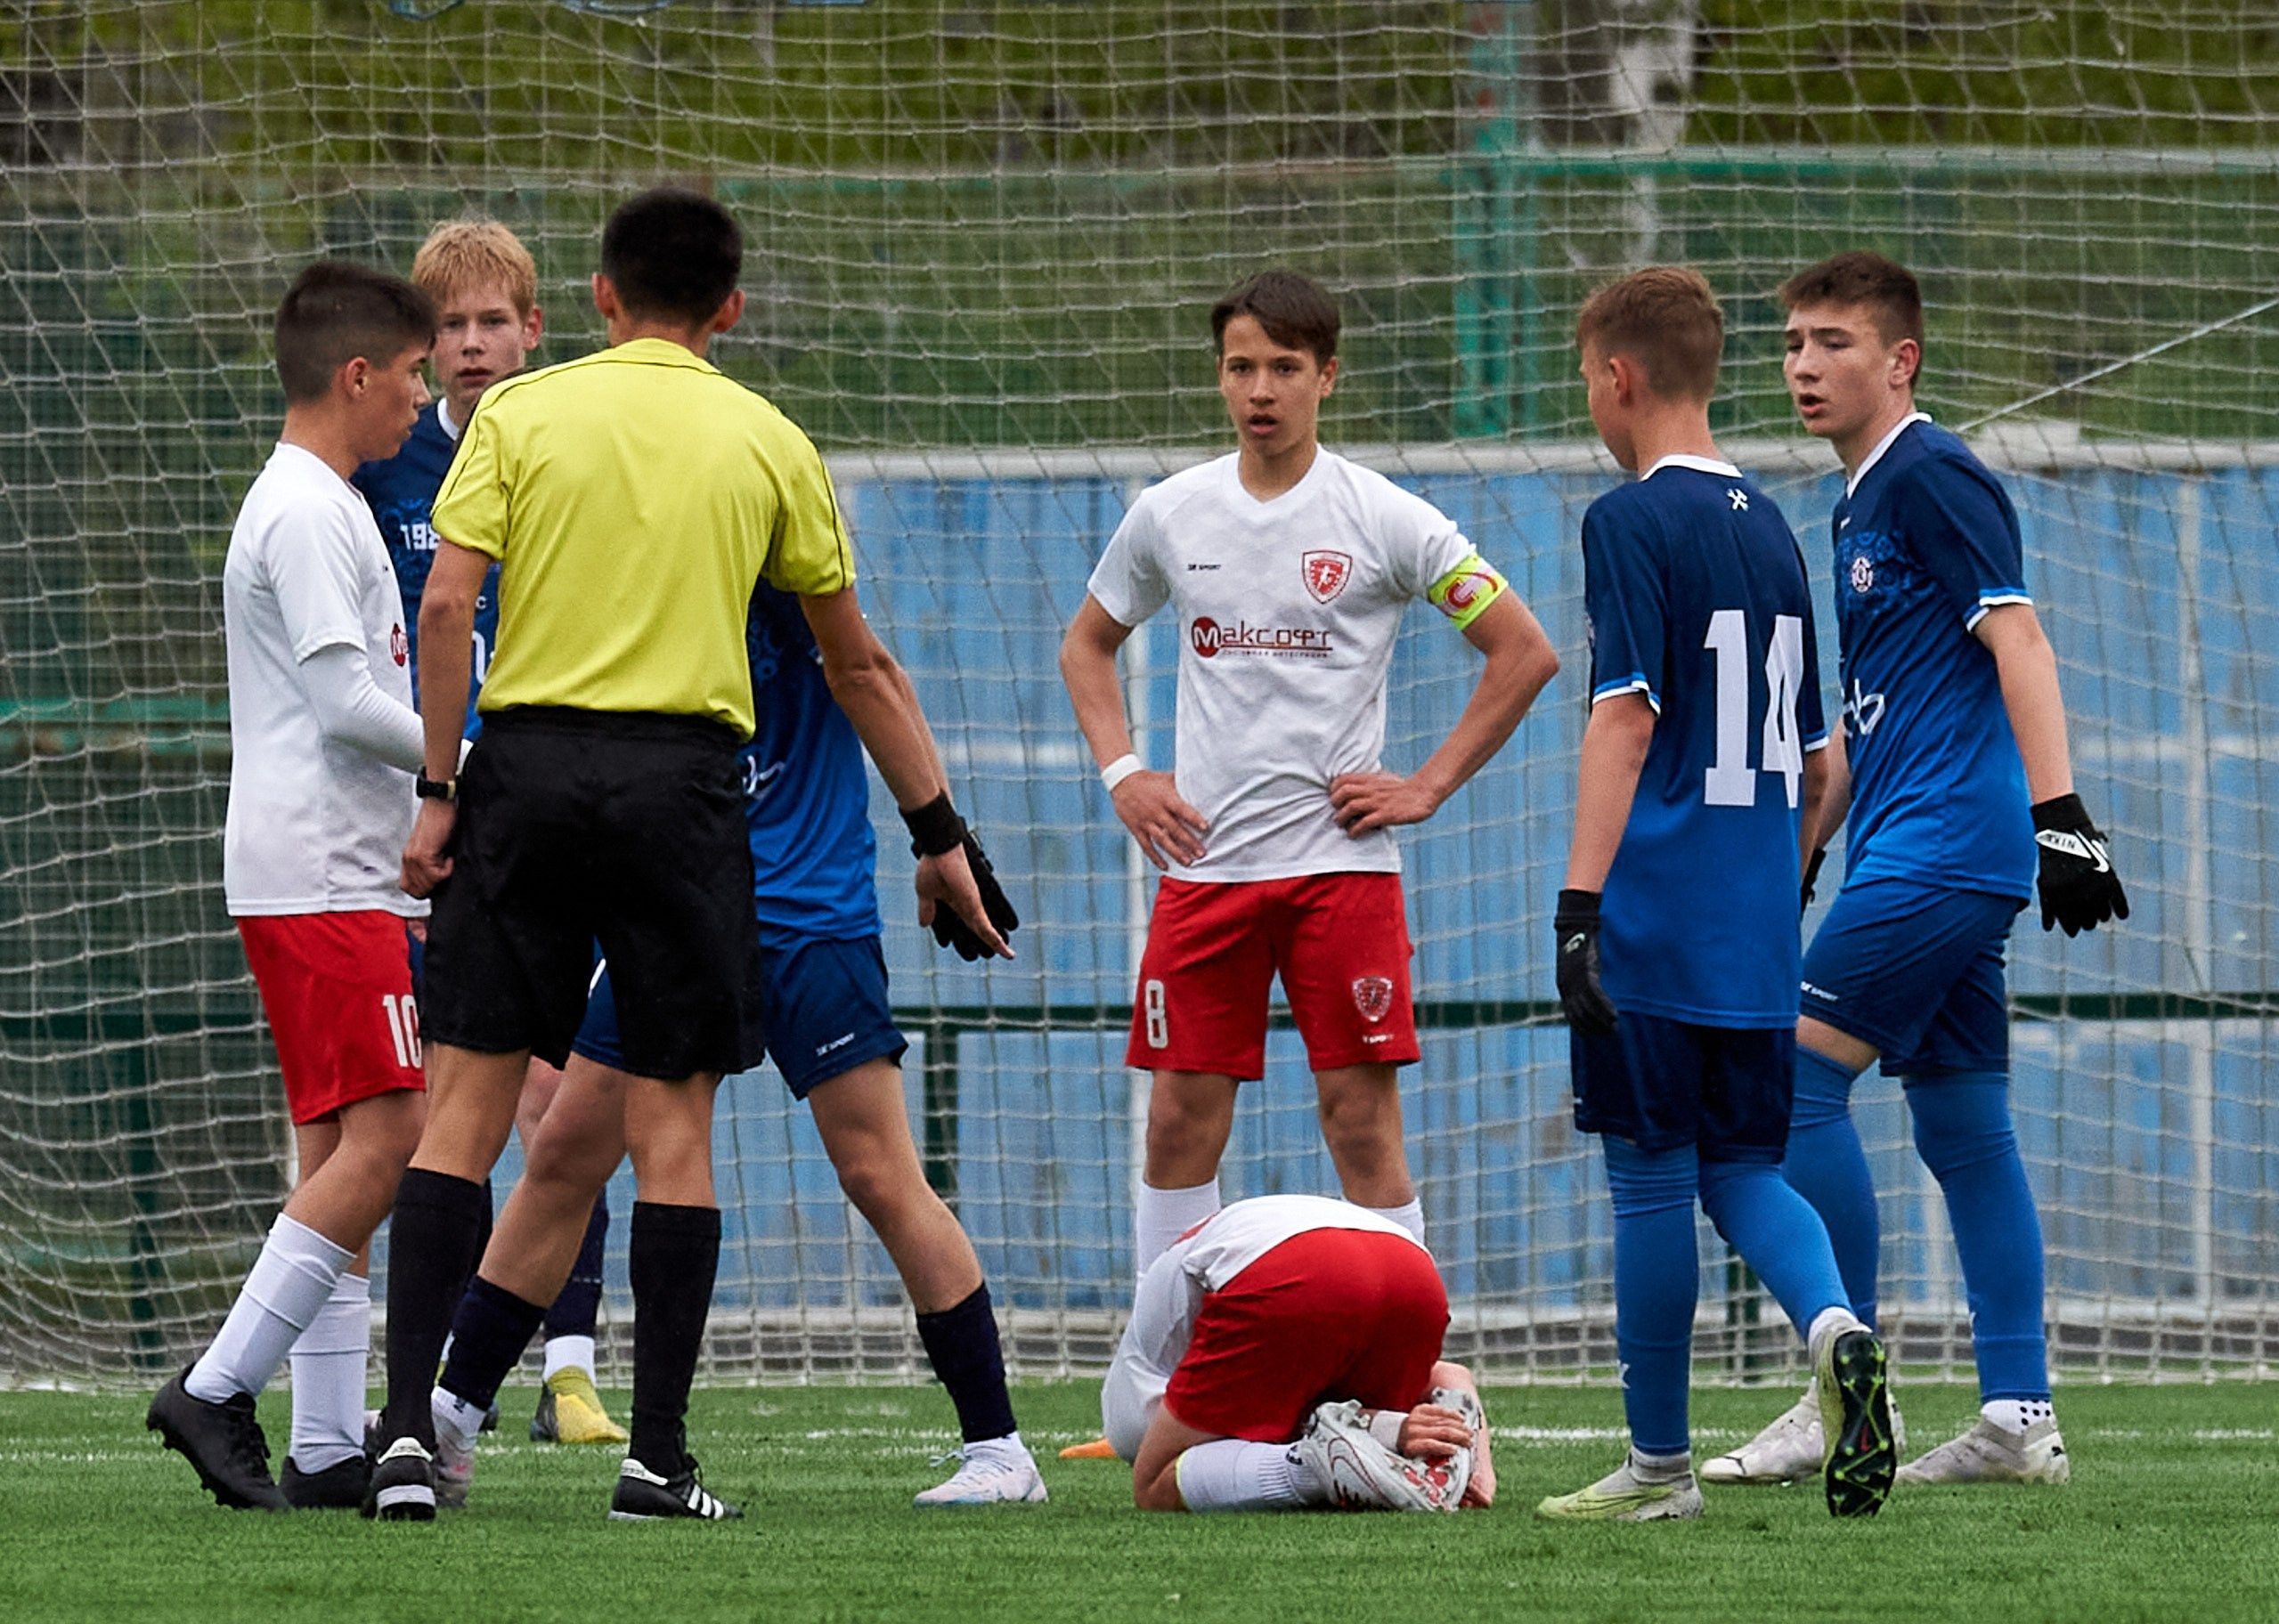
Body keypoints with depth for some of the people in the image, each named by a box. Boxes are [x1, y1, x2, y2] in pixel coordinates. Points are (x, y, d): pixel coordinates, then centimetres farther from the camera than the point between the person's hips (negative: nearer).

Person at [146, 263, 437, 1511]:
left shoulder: (314, 506, 20)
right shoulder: (307, 514, -12)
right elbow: (345, 702, -18)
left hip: (339, 880, 11)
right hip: (318, 879, -11)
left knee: (339, 1155, 6)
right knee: (382, 1138, -15)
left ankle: (328, 1448, 3)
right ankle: (217, 1392, -15)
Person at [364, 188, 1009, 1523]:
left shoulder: (521, 414, 5)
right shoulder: (767, 443, 8)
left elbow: (445, 608, -5)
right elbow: (858, 665, 14)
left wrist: (439, 791, 0)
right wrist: (940, 834, 22)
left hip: (527, 761, 0)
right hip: (682, 777, 0)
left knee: (468, 1098, 3)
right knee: (674, 1115, 4)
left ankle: (411, 1425, -6)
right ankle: (658, 1454, 2)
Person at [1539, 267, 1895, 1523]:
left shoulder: (1632, 523, -8)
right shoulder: (1769, 529, 15)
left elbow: (1626, 719, -18)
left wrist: (1579, 903, -21)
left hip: (1655, 931, -7)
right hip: (1757, 944, 7)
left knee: (1651, 1178, 1)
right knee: (1741, 1168, 12)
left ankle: (1658, 1466, 6)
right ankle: (1832, 1323, -16)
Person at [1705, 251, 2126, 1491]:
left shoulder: (1931, 478, -8)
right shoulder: (1863, 505, 20)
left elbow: (2017, 638, -16)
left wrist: (2057, 810, -24)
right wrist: (1792, 858, 29)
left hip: (1945, 837, -10)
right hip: (1917, 854, 10)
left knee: (1798, 1077, -11)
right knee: (1960, 1121, 7)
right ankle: (2017, 1416, 7)